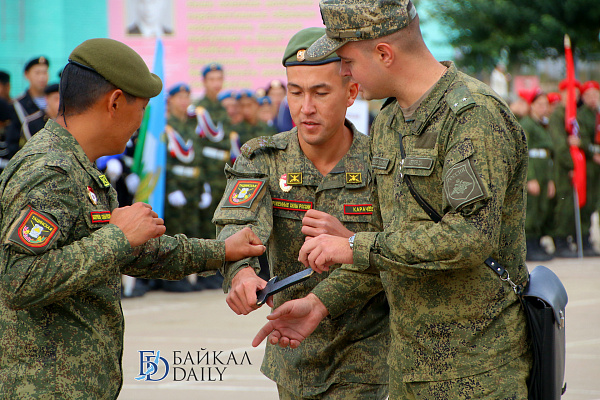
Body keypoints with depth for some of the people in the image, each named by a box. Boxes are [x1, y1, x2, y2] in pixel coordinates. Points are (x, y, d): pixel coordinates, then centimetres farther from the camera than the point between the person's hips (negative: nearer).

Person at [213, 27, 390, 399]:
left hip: (363, 355, -3)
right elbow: (239, 228, -26)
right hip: (292, 352, 4)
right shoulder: (262, 158, -9)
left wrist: (348, 242, -37)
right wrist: (242, 272, -50)